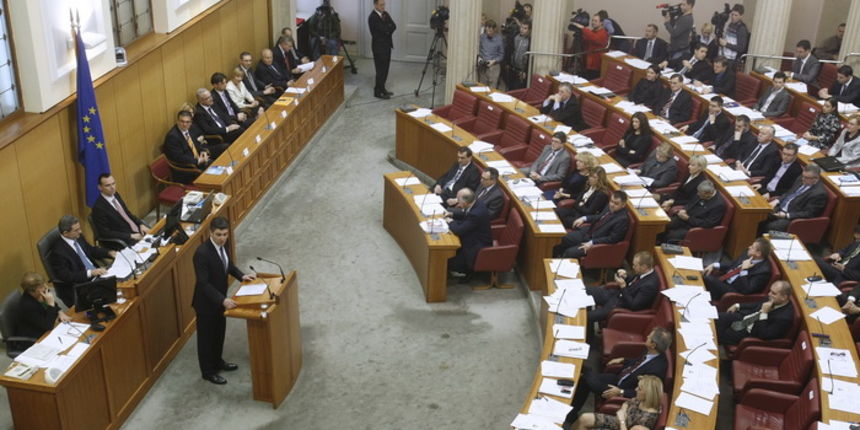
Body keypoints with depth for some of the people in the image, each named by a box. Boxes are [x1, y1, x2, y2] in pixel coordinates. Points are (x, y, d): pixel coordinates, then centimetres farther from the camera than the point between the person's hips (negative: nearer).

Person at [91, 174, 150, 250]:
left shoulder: (115, 195, 5)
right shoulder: (98, 207, -18)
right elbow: (105, 233, -19)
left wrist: (141, 224, 0)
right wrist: (131, 236, -20)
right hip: (123, 241, -8)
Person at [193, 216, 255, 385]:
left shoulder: (224, 243, -8)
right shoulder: (202, 253, -32)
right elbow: (203, 283, -31)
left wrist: (241, 276, -5)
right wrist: (223, 300, -37)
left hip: (219, 297, 8)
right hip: (206, 301, -8)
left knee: (219, 332, 25)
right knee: (206, 336, 11)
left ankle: (217, 362, 46)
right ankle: (208, 371, 29)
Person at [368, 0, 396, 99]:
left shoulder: (385, 14, 8)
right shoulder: (372, 17, -19)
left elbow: (394, 26, -1)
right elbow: (384, 29, -24)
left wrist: (387, 28, -16)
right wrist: (389, 26, -6)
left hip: (387, 45, 8)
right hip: (379, 47, -8)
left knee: (385, 69, 13)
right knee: (381, 70, -4)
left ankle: (382, 89, 23)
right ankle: (378, 92, 4)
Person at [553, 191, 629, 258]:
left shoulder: (623, 219, -22)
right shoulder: (610, 208, 1)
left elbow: (612, 239, -22)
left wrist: (591, 243, -24)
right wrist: (584, 218, 3)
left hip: (597, 243, -8)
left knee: (569, 252, -19)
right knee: (562, 240, 1)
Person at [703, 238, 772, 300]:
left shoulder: (763, 270, -20)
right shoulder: (747, 255, 4)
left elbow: (747, 290, -24)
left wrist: (744, 269, -23)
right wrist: (715, 265, 3)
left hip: (735, 290, -9)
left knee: (708, 280, -24)